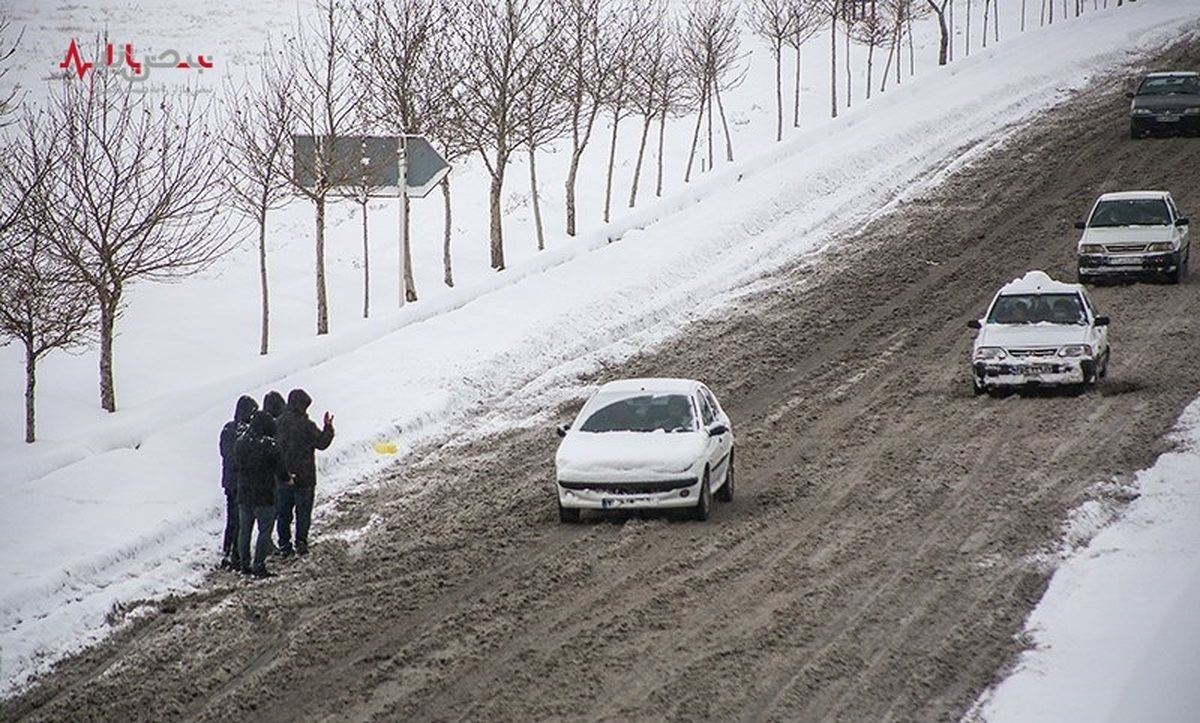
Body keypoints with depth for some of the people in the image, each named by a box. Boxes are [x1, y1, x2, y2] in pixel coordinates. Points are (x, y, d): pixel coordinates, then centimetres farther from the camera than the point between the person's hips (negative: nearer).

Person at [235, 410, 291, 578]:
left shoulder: (240, 443, 0)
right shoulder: (269, 445, -18)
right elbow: (281, 470, -12)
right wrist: (287, 478, 8)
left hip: (243, 496, 6)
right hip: (264, 497, -6)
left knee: (244, 530, 14)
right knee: (264, 531, 2)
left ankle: (245, 564, 18)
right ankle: (259, 566, 0)